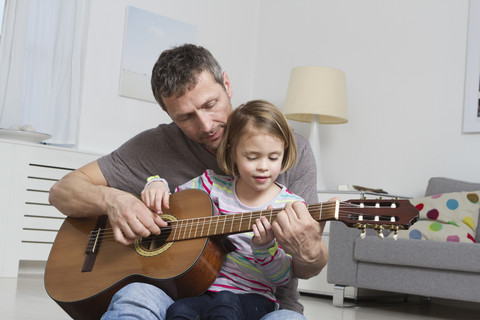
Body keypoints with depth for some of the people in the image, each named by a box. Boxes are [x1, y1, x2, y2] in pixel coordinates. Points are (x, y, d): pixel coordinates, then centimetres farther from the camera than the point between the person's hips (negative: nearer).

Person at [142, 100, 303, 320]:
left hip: (253, 297, -2)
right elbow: (169, 201, 23)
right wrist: (157, 185, 0)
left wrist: (265, 245, -23)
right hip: (205, 290, 2)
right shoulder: (213, 185, 6)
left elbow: (281, 278, -4)